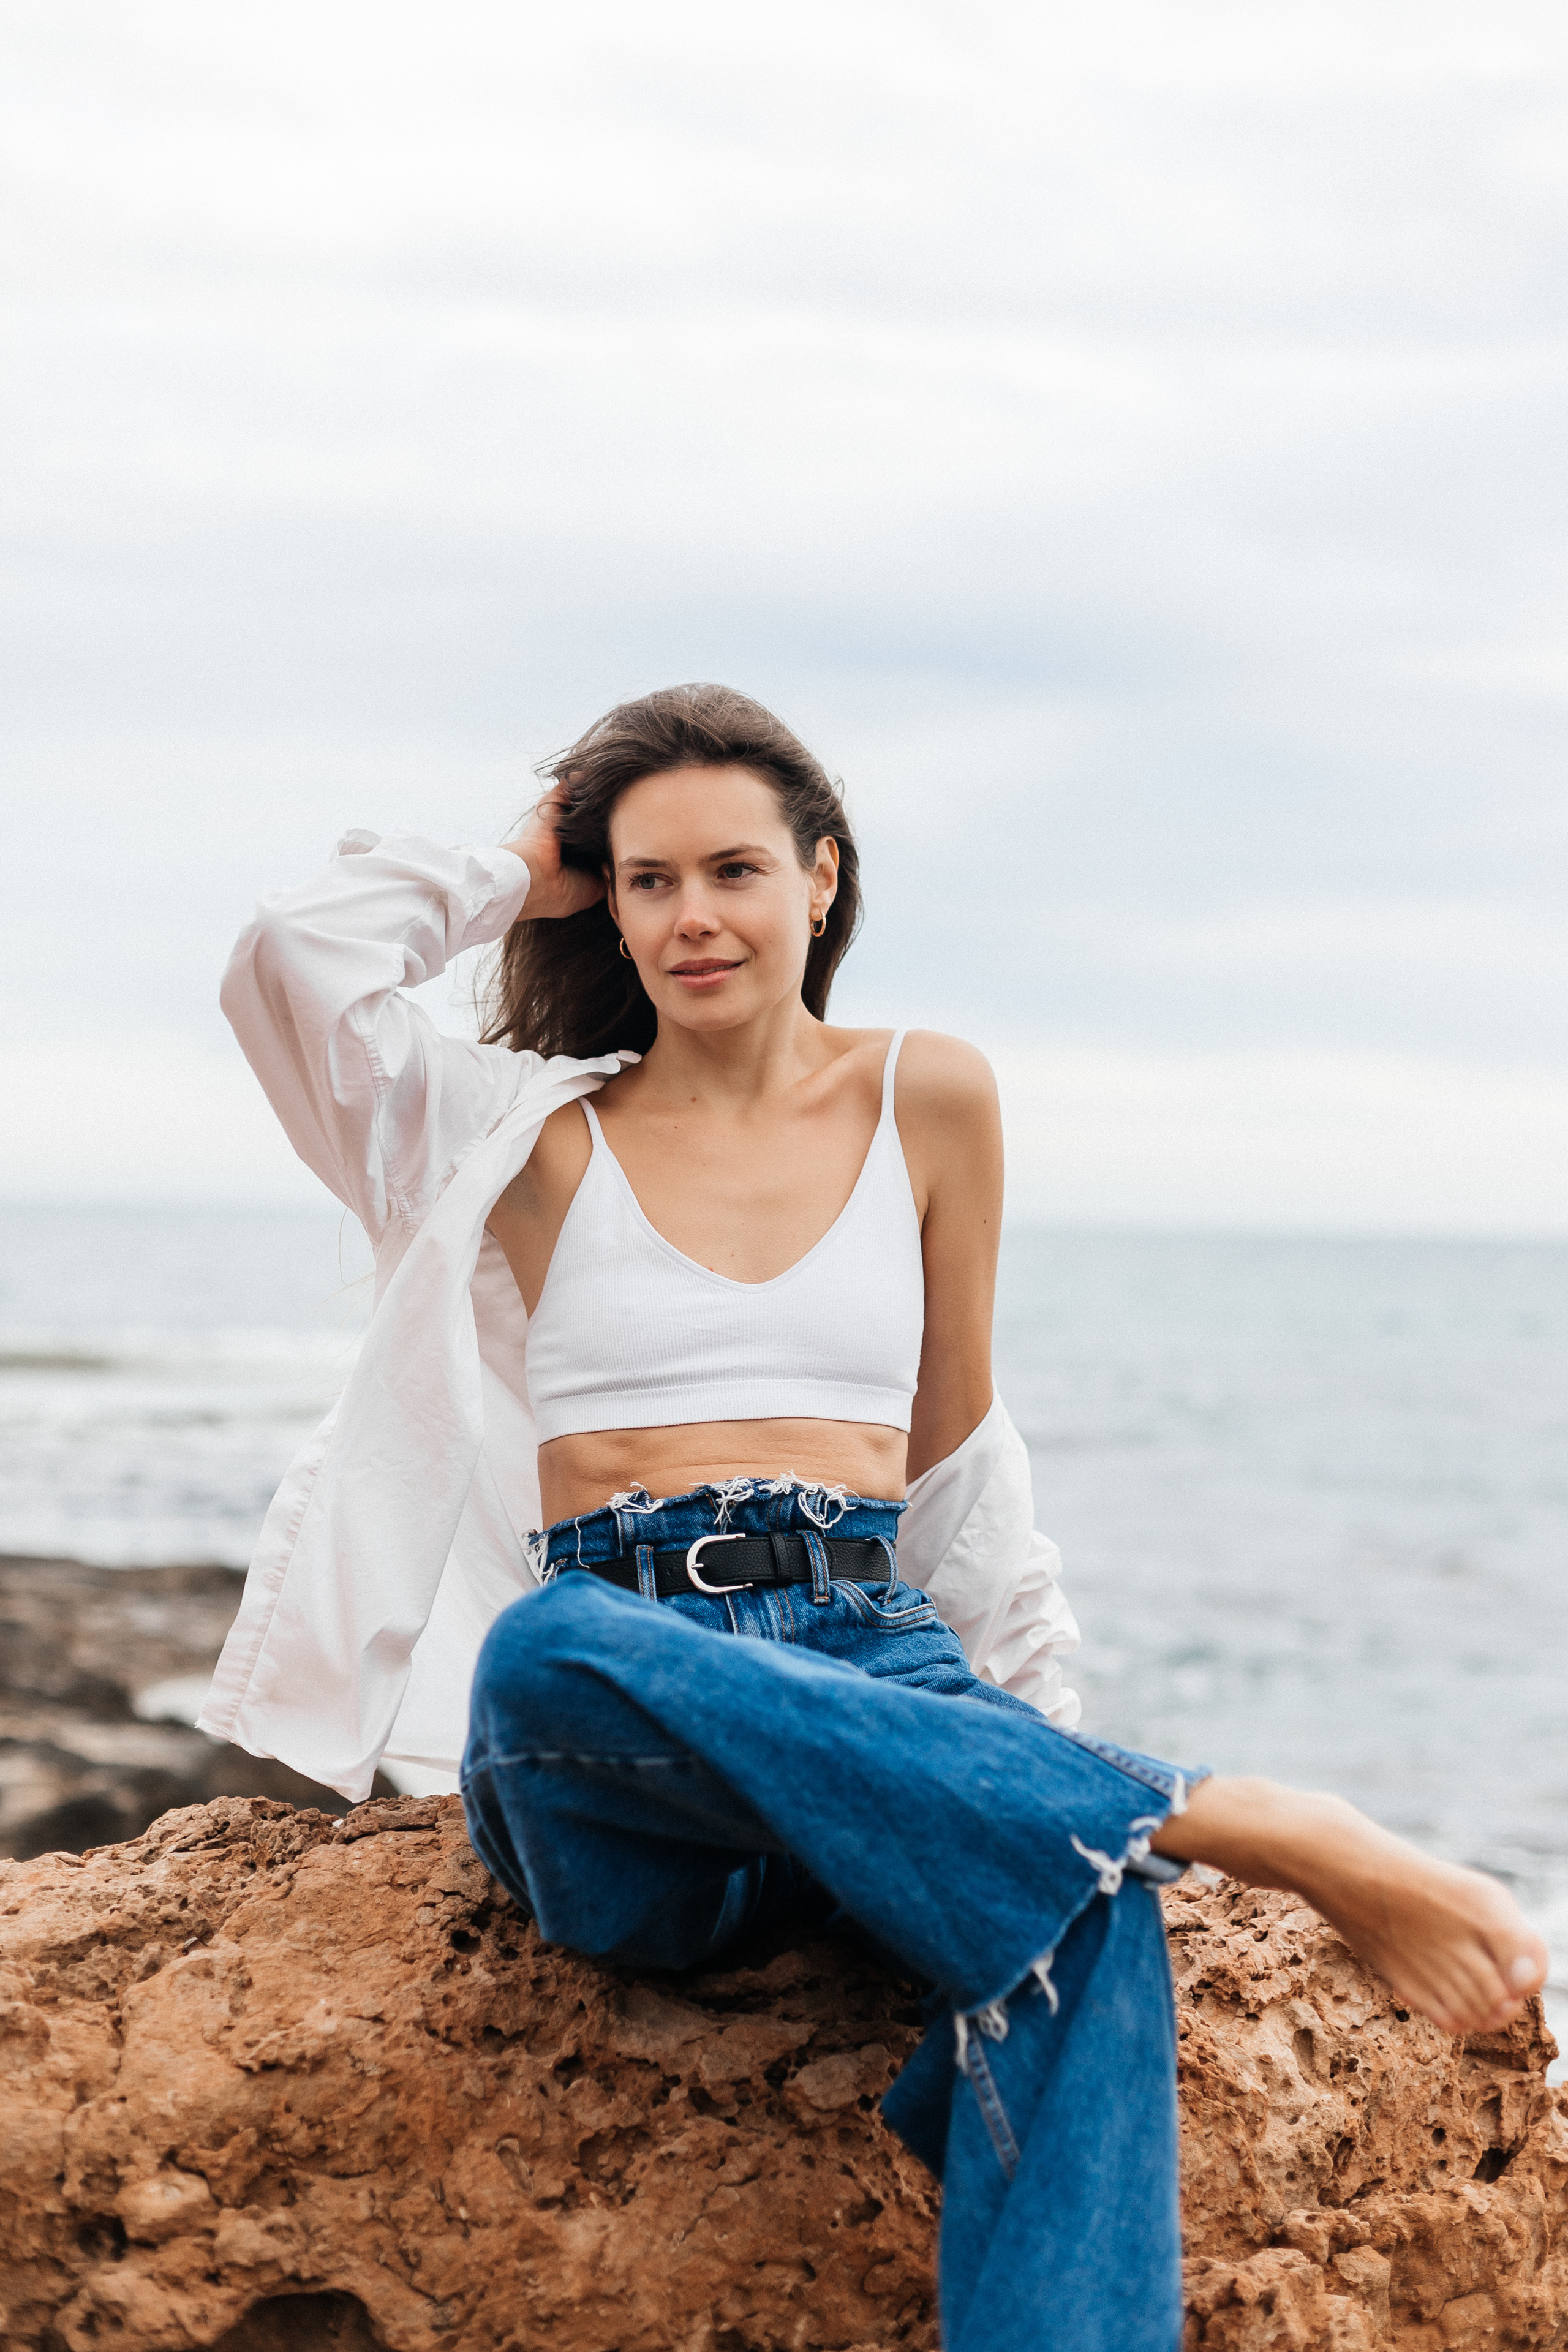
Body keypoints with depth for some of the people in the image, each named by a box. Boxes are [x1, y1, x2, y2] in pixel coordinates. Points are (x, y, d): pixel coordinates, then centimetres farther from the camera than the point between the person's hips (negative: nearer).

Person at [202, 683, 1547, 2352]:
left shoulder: (930, 1102, 17)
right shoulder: (538, 1132, 13)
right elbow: (290, 956, 0)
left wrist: (1009, 1718, 16)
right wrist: (512, 877, 15)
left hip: (865, 1652, 1)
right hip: (610, 1757, -1)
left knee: (1082, 1885, -35)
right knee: (557, 1649, -41)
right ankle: (1255, 1825, -37)